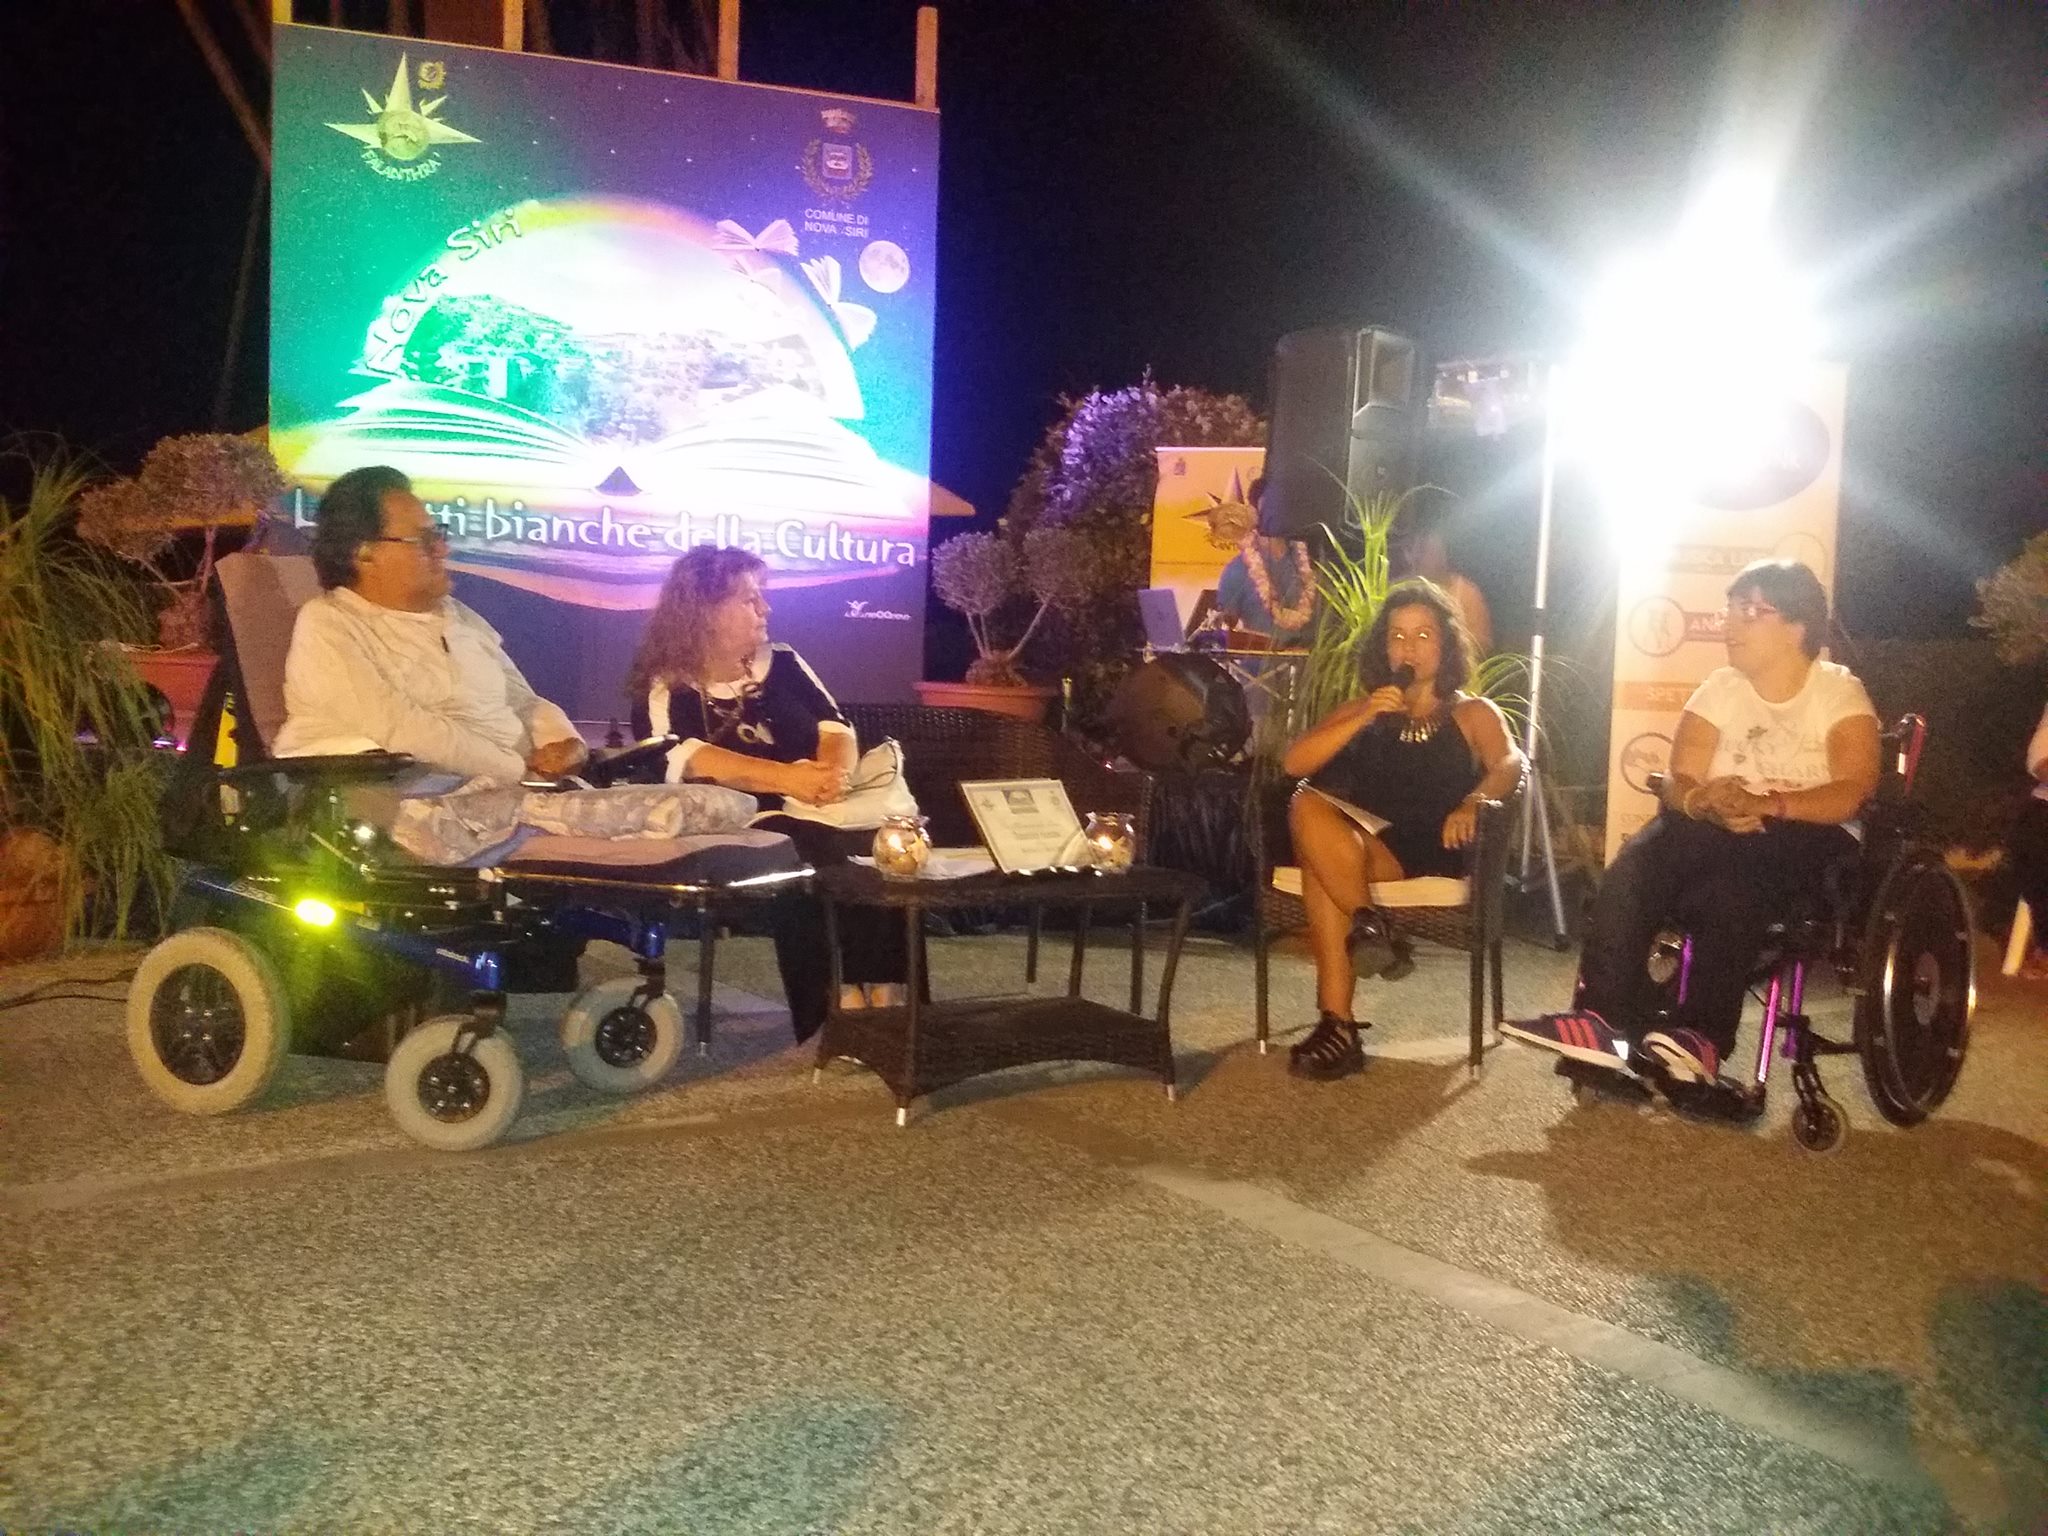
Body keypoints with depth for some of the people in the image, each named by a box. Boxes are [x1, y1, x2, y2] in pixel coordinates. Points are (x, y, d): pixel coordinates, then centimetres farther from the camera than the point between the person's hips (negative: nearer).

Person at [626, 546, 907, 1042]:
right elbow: (681, 759, -16)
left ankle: (884, 996, -29)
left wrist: (834, 770, -17)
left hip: (825, 817, 4)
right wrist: (786, 777, -27)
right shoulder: (665, 689, 4)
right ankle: (841, 1000, -31)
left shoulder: (782, 663, 19)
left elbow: (835, 728, 8)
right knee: (805, 854, -36)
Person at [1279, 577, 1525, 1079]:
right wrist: (1363, 718, -3)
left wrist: (1473, 802, -26)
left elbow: (1511, 764, -3)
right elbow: (1292, 763, 10)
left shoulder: (1472, 713, 21)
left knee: (1318, 865, -34)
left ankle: (1338, 1023, -34)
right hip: (1358, 840, 3)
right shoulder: (1360, 710, 28)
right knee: (1307, 805, -33)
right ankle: (1369, 926, -31)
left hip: (1428, 850, -3)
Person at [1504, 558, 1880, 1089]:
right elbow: (1678, 782, -1)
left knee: (1728, 880, -37)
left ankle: (1700, 1035, -36)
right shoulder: (1720, 688, 11)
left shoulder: (1840, 693, 0)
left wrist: (1764, 804, -34)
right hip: (1716, 833, 4)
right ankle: (1608, 1016, -33)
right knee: (1637, 864, -29)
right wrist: (1705, 801, -26)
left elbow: (1849, 795, -17)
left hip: (1805, 839, -4)